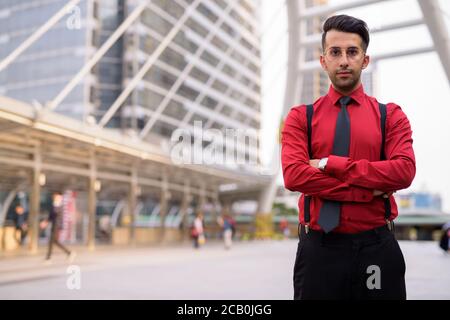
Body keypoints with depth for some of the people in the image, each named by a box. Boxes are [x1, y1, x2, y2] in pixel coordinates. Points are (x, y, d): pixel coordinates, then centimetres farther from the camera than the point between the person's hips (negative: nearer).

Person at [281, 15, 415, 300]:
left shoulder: (391, 116, 3)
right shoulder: (301, 118, 2)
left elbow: (404, 172, -12)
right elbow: (293, 175, -13)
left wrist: (330, 164, -14)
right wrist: (367, 191, -14)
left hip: (376, 247, 1)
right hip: (318, 248, 0)